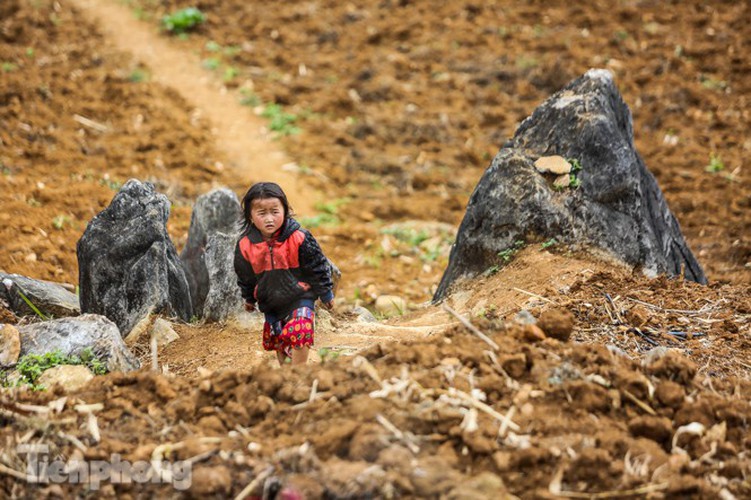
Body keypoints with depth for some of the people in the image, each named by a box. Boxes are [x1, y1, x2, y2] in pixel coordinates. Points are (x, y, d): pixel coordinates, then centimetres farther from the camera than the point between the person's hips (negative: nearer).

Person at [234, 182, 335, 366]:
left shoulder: (299, 238, -20)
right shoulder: (245, 246, -12)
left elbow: (317, 267, -7)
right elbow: (245, 276, 8)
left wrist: (326, 294, 3)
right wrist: (249, 299, 23)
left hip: (300, 298, -4)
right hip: (271, 303, 4)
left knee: (299, 334, -23)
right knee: (277, 341, 16)